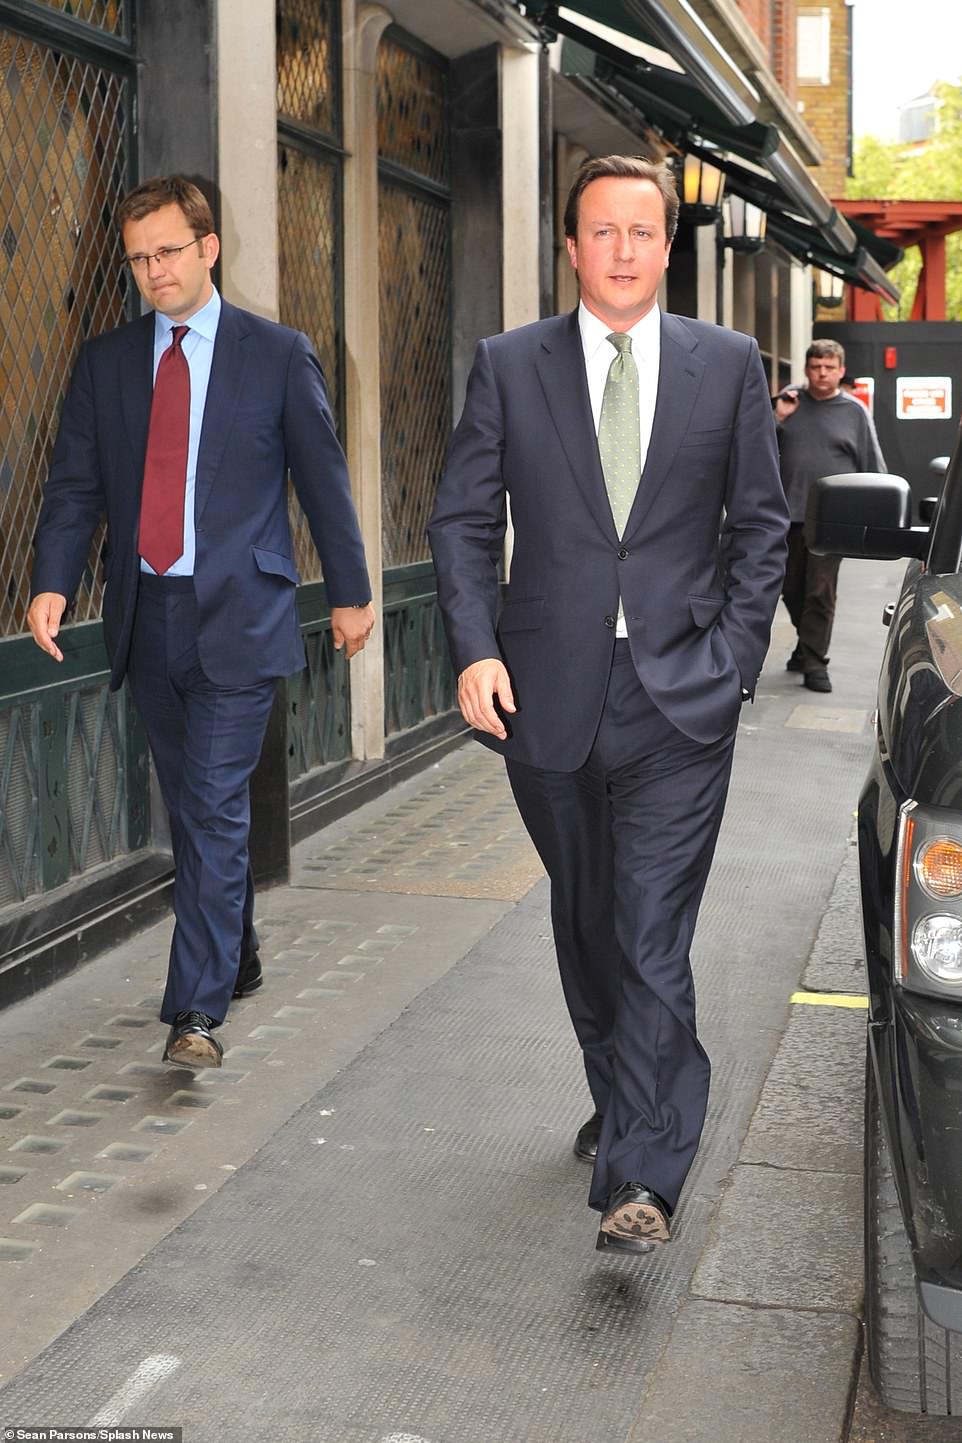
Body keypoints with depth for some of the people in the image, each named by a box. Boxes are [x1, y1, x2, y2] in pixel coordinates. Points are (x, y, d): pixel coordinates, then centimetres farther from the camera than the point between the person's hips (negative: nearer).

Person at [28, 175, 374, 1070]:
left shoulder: (279, 355, 1)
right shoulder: (104, 362, 9)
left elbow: (323, 480, 5)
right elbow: (75, 485, 6)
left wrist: (349, 593, 7)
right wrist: (52, 584, -10)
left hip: (236, 617, -4)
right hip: (145, 617, 4)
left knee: (214, 810, -10)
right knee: (190, 809, 14)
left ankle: (196, 1010, -8)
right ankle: (236, 957, 33)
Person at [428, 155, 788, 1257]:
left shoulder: (728, 364, 4)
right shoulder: (509, 367, 4)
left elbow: (759, 526, 8)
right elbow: (462, 522, 4)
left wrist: (732, 657, -2)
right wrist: (476, 649, -9)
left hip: (680, 702, -2)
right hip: (550, 700, 2)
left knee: (652, 942, -9)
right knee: (585, 930, 17)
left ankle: (640, 1176, -5)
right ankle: (621, 1104, 37)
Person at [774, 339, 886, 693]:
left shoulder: (854, 412, 3)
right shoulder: (789, 399, 7)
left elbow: (873, 468, 6)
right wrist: (778, 419, -8)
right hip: (789, 514, 3)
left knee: (821, 591, -7)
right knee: (791, 588, 13)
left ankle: (813, 660, -4)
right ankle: (809, 644, 33)